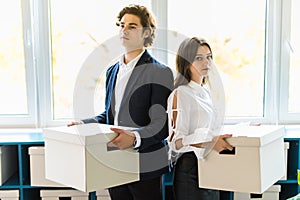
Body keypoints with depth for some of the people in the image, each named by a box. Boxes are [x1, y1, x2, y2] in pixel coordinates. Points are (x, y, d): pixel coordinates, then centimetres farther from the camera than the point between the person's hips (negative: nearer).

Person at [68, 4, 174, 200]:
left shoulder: (160, 72, -10)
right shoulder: (112, 71, 13)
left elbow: (162, 125, -16)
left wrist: (135, 138, -32)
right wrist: (84, 124, 6)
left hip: (144, 167, -6)